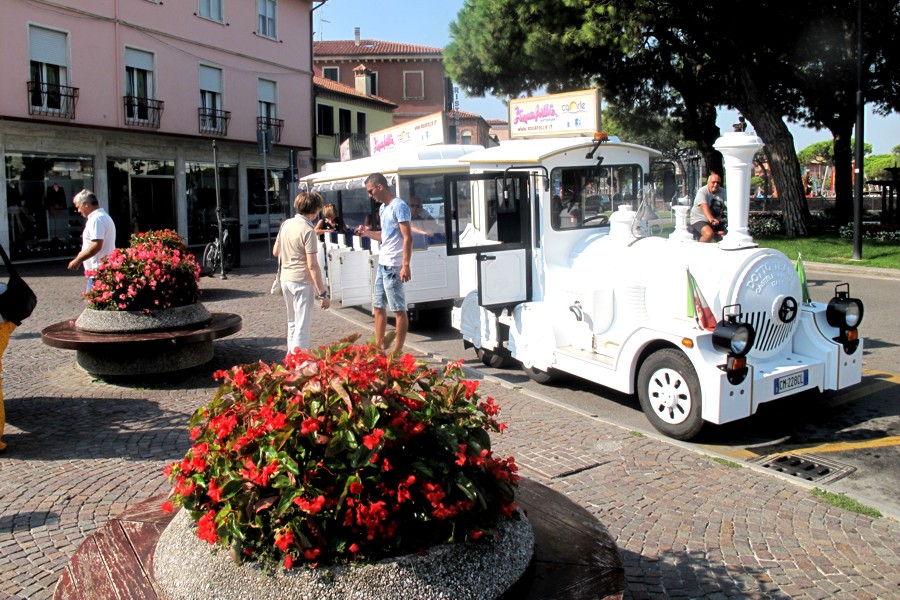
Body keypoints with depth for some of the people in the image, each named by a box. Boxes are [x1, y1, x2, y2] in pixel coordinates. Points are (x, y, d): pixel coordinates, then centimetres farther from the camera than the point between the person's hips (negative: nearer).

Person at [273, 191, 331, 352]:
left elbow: (275, 252, 16)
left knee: (292, 323, 20)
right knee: (303, 326, -2)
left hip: (286, 279, 8)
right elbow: (312, 265, -19)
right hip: (301, 281, -8)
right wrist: (322, 294, -16)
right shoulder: (308, 230, -16)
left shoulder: (286, 224, 5)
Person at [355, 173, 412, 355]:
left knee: (399, 309, -1)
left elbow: (407, 238, -18)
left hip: (393, 265, -10)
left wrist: (406, 265, -23)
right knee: (378, 305, 16)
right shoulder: (383, 207, 15)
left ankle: (397, 351, 5)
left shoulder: (398, 206, -12)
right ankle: (379, 346, 26)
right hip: (382, 264, 10)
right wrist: (368, 233, 8)